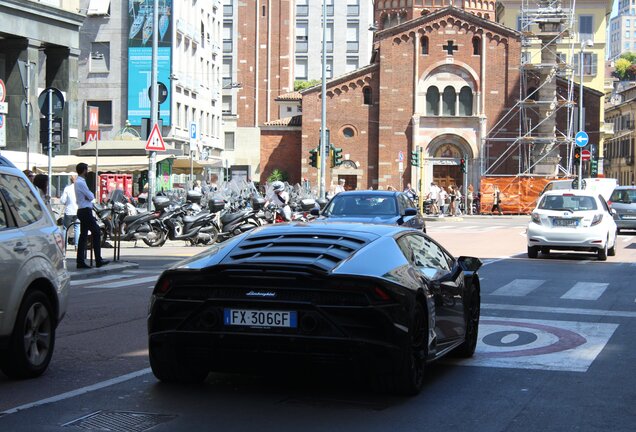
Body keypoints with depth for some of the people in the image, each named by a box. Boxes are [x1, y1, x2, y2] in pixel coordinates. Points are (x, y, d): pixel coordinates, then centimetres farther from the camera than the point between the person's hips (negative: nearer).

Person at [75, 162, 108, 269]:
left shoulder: (79, 182, 17)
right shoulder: (81, 183, -16)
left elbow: (89, 197, 19)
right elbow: (91, 197, -15)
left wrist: (89, 196, -1)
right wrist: (91, 195, 4)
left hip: (82, 211, 10)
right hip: (85, 211, -10)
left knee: (83, 235, 8)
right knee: (96, 232, -8)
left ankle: (80, 261, 8)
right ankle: (98, 260, -8)